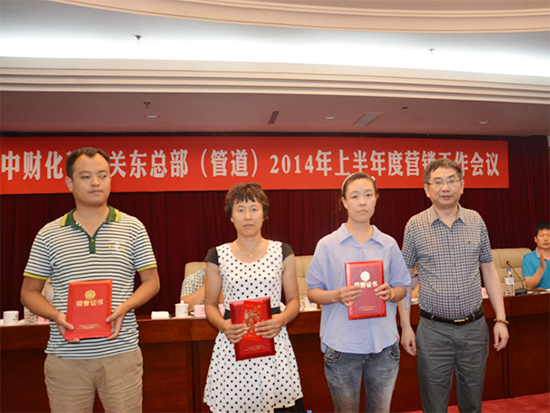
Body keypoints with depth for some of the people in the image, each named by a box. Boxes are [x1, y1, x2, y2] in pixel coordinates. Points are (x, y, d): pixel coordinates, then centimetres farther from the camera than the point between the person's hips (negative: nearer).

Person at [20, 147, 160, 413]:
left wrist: (124, 308, -12)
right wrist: (56, 315, -10)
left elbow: (151, 281, 6)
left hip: (120, 353, 0)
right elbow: (29, 292, 9)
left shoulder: (132, 227, 3)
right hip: (66, 357, 1)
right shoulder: (49, 234, 5)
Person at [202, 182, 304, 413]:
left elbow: (294, 300, 8)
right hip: (232, 345, 0)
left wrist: (282, 319, -12)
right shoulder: (217, 256, 4)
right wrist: (222, 324, -11)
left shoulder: (282, 252, 5)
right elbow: (210, 304, 9)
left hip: (273, 341, 0)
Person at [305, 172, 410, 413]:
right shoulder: (327, 245, -4)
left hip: (383, 343, 2)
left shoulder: (388, 244, 4)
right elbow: (312, 292, -2)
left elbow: (402, 288, 11)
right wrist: (336, 296, -21)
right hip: (342, 345, -2)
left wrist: (390, 293, -11)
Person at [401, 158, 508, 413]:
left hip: (475, 327, 3)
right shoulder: (415, 225, -5)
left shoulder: (475, 221, 3)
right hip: (434, 331, -2)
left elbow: (489, 270, 9)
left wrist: (500, 319, 4)